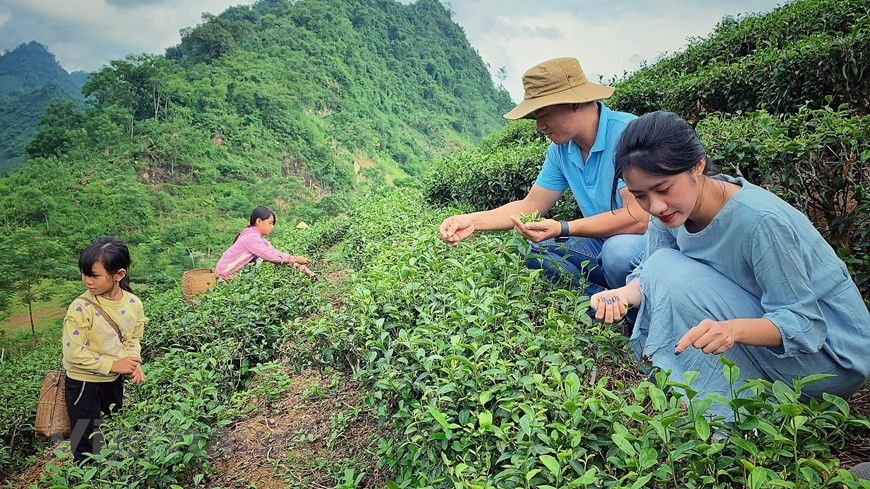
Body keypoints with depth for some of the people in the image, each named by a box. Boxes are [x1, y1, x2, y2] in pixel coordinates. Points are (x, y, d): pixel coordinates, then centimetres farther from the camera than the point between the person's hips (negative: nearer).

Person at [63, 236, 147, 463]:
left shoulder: (133, 303, -10)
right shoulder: (81, 308, -23)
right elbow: (74, 353, -22)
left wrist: (133, 361, -15)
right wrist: (113, 364, -22)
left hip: (114, 380, 5)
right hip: (83, 383, -5)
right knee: (86, 443, 6)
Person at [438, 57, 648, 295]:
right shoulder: (561, 149, 3)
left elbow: (638, 217, -29)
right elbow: (531, 206, 8)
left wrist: (562, 229, -33)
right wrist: (472, 221, -3)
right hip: (603, 241, 7)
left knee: (619, 250, -38)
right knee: (525, 244, -3)